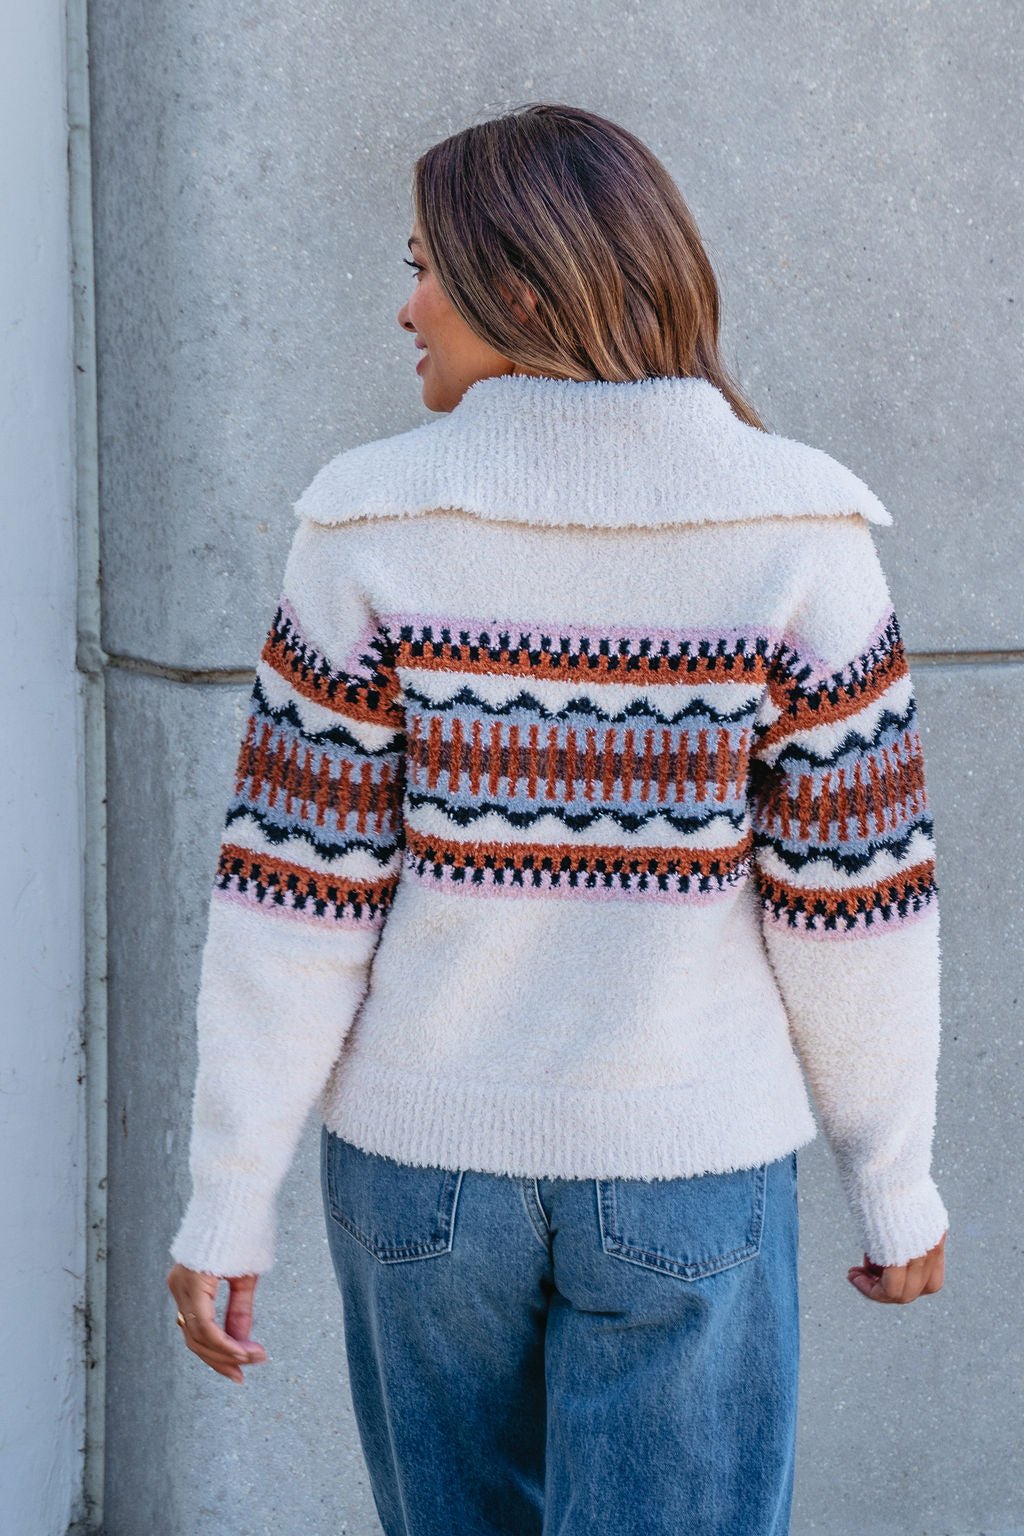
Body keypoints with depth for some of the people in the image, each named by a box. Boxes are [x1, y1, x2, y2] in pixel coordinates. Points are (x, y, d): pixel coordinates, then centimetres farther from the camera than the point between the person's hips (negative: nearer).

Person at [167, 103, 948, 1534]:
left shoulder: (375, 525, -12)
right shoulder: (799, 529, -12)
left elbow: (299, 894, -11)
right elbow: (852, 892, -9)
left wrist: (229, 1200, -2)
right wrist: (896, 1183, 3)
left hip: (421, 1150, 2)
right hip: (685, 1171, -1)